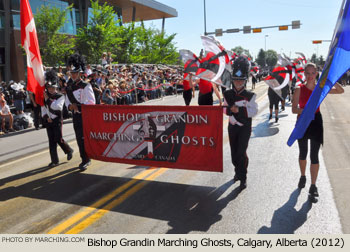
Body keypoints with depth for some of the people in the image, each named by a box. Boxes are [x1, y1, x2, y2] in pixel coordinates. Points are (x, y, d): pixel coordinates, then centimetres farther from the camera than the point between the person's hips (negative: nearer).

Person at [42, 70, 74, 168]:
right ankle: (54, 160, 13)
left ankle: (69, 151, 24)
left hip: (57, 120, -5)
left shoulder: (60, 96, -7)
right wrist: (46, 117, -4)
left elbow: (56, 106, -22)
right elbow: (43, 108, 10)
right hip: (48, 121, 5)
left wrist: (48, 99, -16)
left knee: (58, 139, -5)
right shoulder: (45, 96, 9)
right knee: (51, 141, 5)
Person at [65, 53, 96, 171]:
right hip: (75, 116, 7)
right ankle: (86, 159, 25)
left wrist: (79, 106, -23)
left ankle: (85, 161, 1)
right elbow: (67, 101, 15)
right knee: (79, 138, 12)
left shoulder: (85, 86, -10)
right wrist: (70, 106, -7)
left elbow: (91, 102, -16)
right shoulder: (69, 87, 10)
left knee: (83, 138, -9)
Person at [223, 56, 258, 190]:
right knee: (234, 152, 13)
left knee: (241, 152, -10)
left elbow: (254, 111, -13)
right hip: (232, 127, 4)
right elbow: (225, 109, 3)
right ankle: (238, 172, 35)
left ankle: (243, 178, 3)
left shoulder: (250, 96, -8)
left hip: (245, 128, -4)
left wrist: (240, 110, -24)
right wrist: (231, 109, -20)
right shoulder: (228, 94, 2)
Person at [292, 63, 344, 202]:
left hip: (316, 122, 0)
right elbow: (294, 109, -13)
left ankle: (313, 186, 7)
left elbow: (341, 91, -3)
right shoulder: (299, 89, -6)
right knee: (303, 153, 16)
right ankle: (303, 176, 39)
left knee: (314, 155, -2)